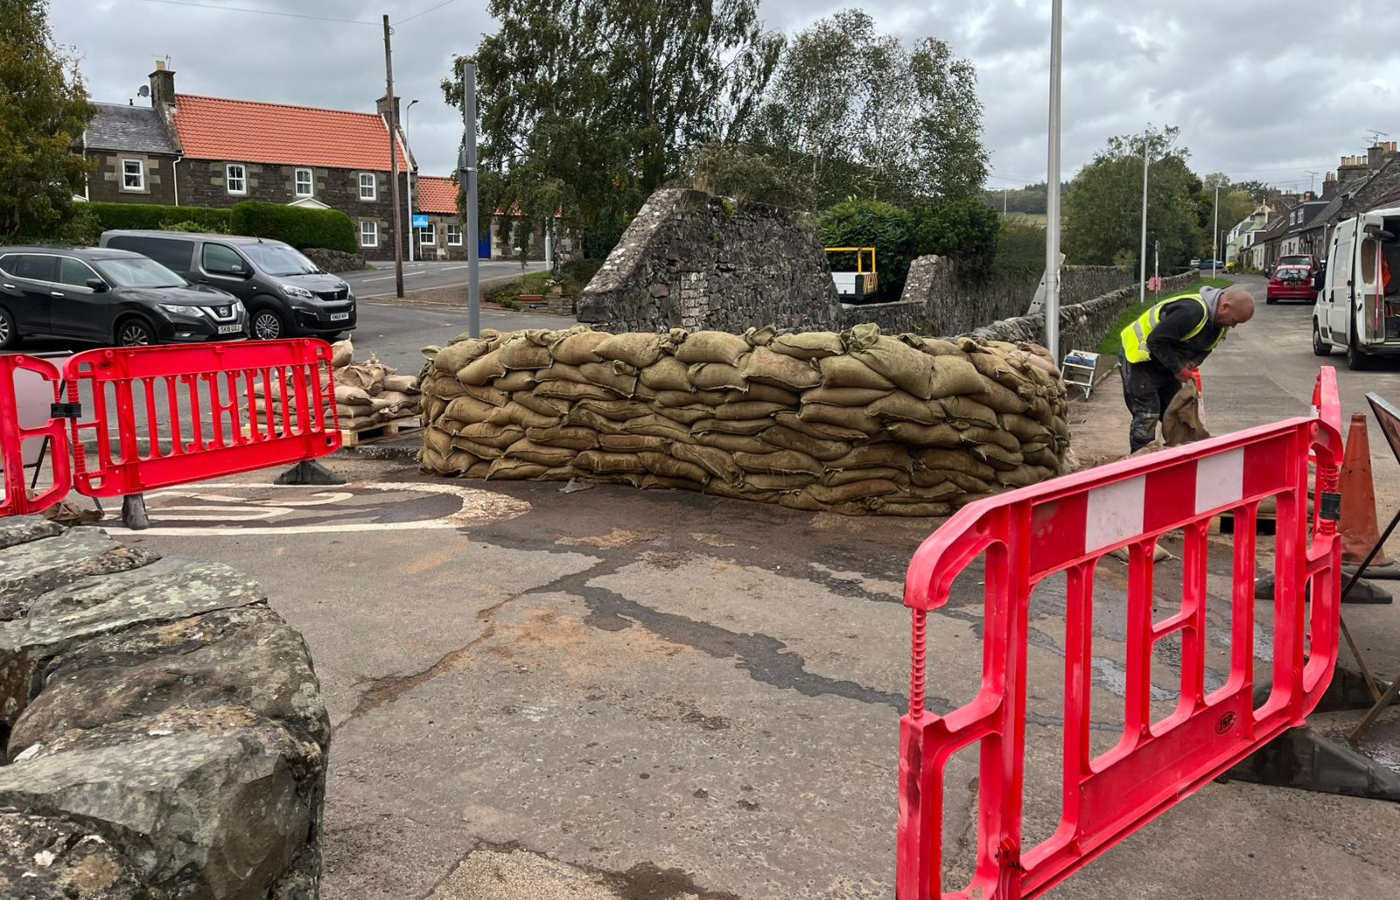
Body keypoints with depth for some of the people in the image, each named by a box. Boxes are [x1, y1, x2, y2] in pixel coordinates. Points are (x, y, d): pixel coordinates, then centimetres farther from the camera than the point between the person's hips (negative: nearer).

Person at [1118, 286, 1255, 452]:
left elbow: (1203, 349, 10)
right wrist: (1178, 369, -24)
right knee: (1147, 416, -11)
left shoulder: (1220, 322, -1)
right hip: (1140, 361, -9)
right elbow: (1156, 341, -33)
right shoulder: (1192, 310, -31)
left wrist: (1190, 365, -13)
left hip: (1166, 366, 9)